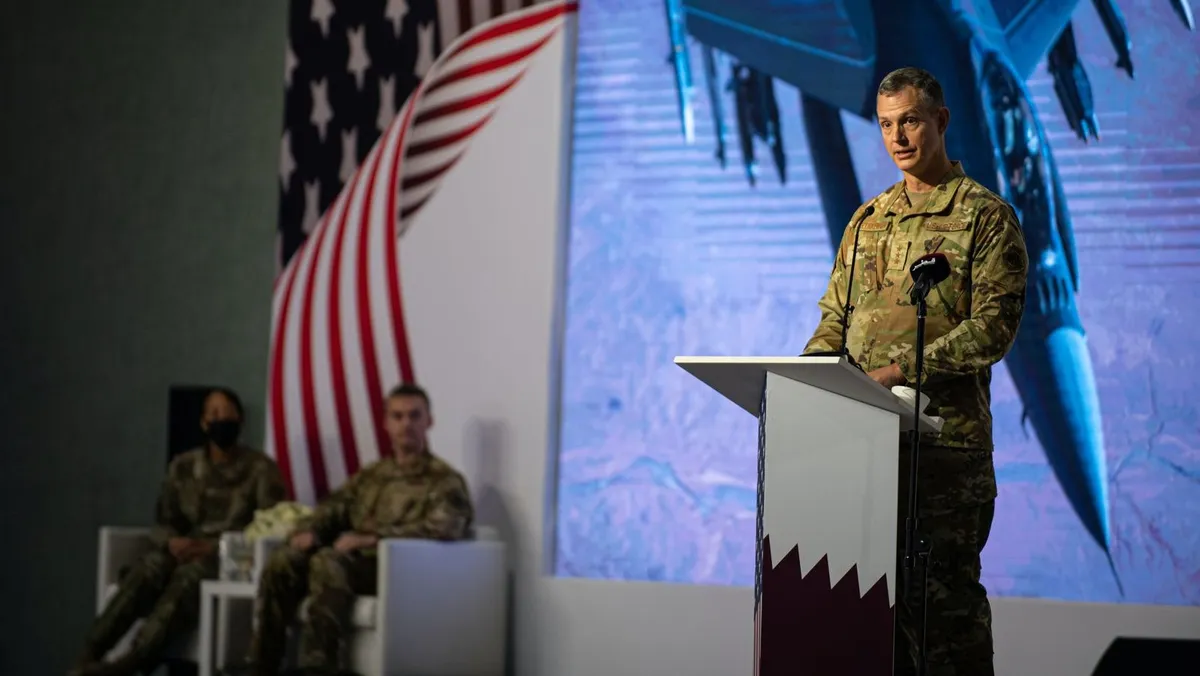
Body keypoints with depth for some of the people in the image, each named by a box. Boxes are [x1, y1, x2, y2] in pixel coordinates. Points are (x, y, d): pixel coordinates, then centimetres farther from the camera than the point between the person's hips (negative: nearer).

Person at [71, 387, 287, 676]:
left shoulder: (261, 469, 1)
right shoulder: (182, 466, 16)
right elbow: (165, 522, 16)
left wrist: (214, 546, -19)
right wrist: (172, 542, -10)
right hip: (185, 550, 4)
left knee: (188, 576, -38)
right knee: (145, 571, -31)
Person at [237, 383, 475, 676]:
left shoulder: (445, 481, 2)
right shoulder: (370, 476, 23)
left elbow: (440, 530, -16)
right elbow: (333, 508, 18)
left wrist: (370, 538, -20)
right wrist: (309, 530, -8)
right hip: (354, 561, 6)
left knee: (327, 561, -34)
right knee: (283, 561, -20)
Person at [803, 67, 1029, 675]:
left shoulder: (986, 217, 0)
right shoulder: (867, 221, 19)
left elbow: (993, 327, -10)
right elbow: (835, 319, 19)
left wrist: (903, 368, -20)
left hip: (947, 437, -6)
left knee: (945, 591, -7)